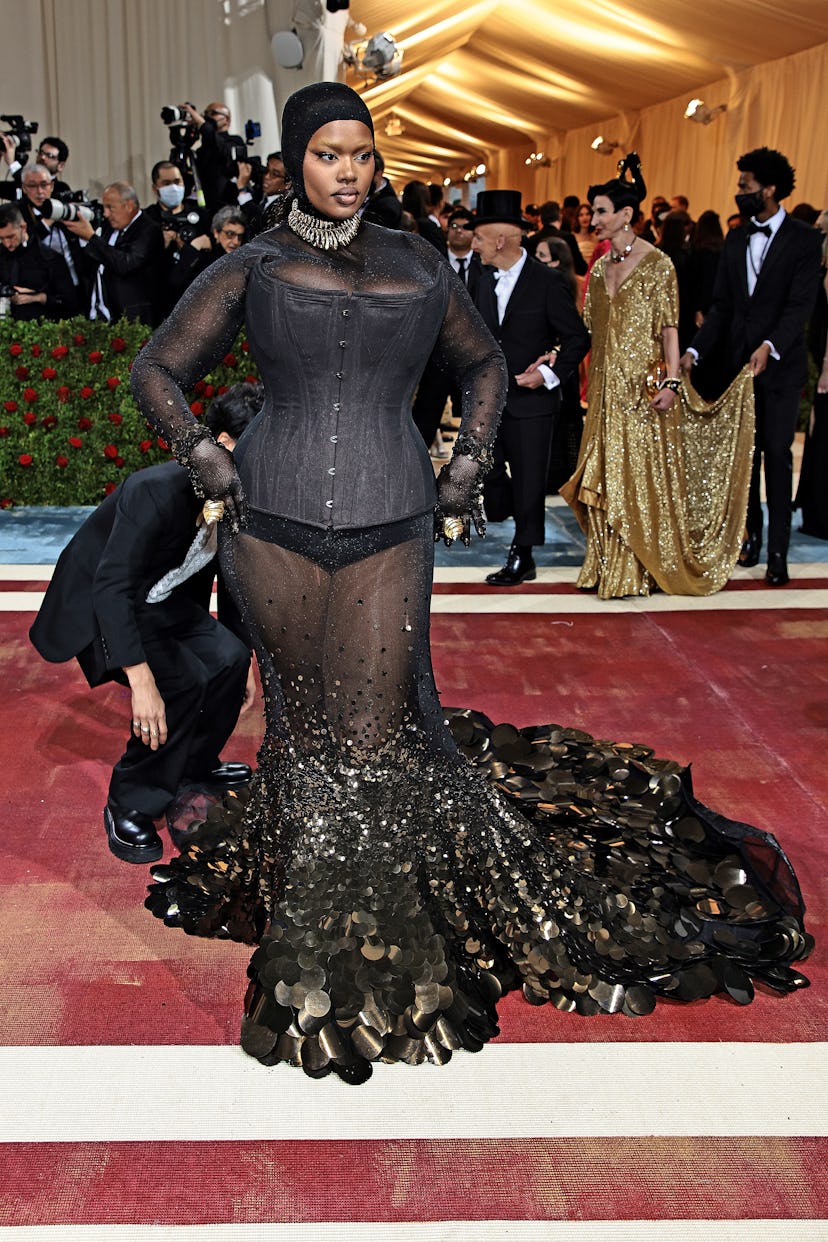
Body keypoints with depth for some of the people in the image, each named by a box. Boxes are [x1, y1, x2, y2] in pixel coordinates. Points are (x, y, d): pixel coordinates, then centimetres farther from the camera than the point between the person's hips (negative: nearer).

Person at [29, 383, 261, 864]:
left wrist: (244, 662, 12)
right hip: (97, 607, -7)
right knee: (182, 682, -26)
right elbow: (112, 587, -37)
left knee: (229, 660, -11)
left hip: (163, 602, 8)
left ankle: (196, 764, 16)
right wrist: (142, 682, -42)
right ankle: (130, 806, -10)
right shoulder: (157, 491, -33)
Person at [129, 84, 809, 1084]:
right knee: (303, 727, 9)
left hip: (391, 529, 0)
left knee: (373, 738, -1)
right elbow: (157, 372, 12)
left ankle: (372, 963, 15)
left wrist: (467, 464, 11)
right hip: (275, 525, 0)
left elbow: (483, 363, 25)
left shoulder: (416, 265, 12)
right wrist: (206, 460, -2)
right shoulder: (249, 270, 7)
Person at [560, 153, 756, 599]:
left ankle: (643, 567, 10)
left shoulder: (657, 264, -7)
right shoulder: (600, 267, 11)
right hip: (606, 387, 6)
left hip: (643, 387, -6)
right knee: (606, 475, 7)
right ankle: (610, 566, 17)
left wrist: (671, 382, -17)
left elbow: (670, 328, -10)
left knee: (642, 474, -1)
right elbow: (589, 327, 13)